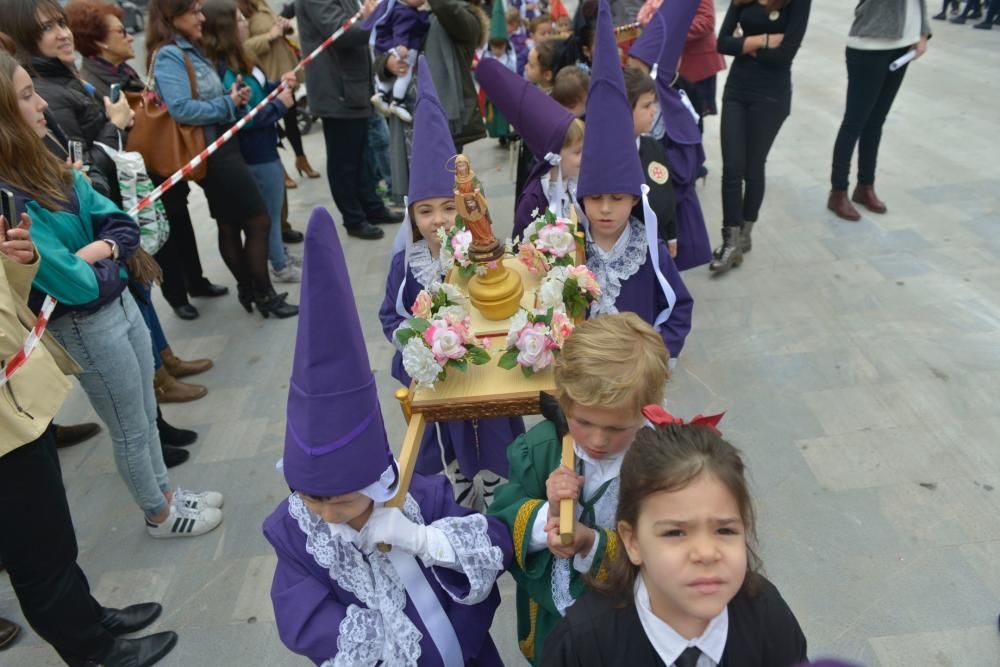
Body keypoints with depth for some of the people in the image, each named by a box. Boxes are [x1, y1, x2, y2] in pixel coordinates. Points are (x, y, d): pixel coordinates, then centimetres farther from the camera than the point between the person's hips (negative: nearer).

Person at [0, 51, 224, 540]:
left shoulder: (45, 165, 0)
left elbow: (122, 224, 4)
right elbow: (75, 284, -26)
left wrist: (95, 252, -16)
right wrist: (107, 261, -7)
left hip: (119, 301, 8)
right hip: (85, 325, -8)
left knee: (146, 413, 23)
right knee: (130, 430, 13)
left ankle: (166, 493, 44)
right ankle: (160, 514, 36)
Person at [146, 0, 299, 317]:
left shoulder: (190, 49, 13)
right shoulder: (168, 56, -15)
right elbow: (181, 109, -26)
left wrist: (233, 96, 2)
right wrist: (228, 104, -15)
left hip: (221, 148, 9)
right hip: (213, 152, -9)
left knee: (230, 225, 15)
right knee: (258, 221, -4)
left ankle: (248, 288, 25)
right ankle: (264, 294, 6)